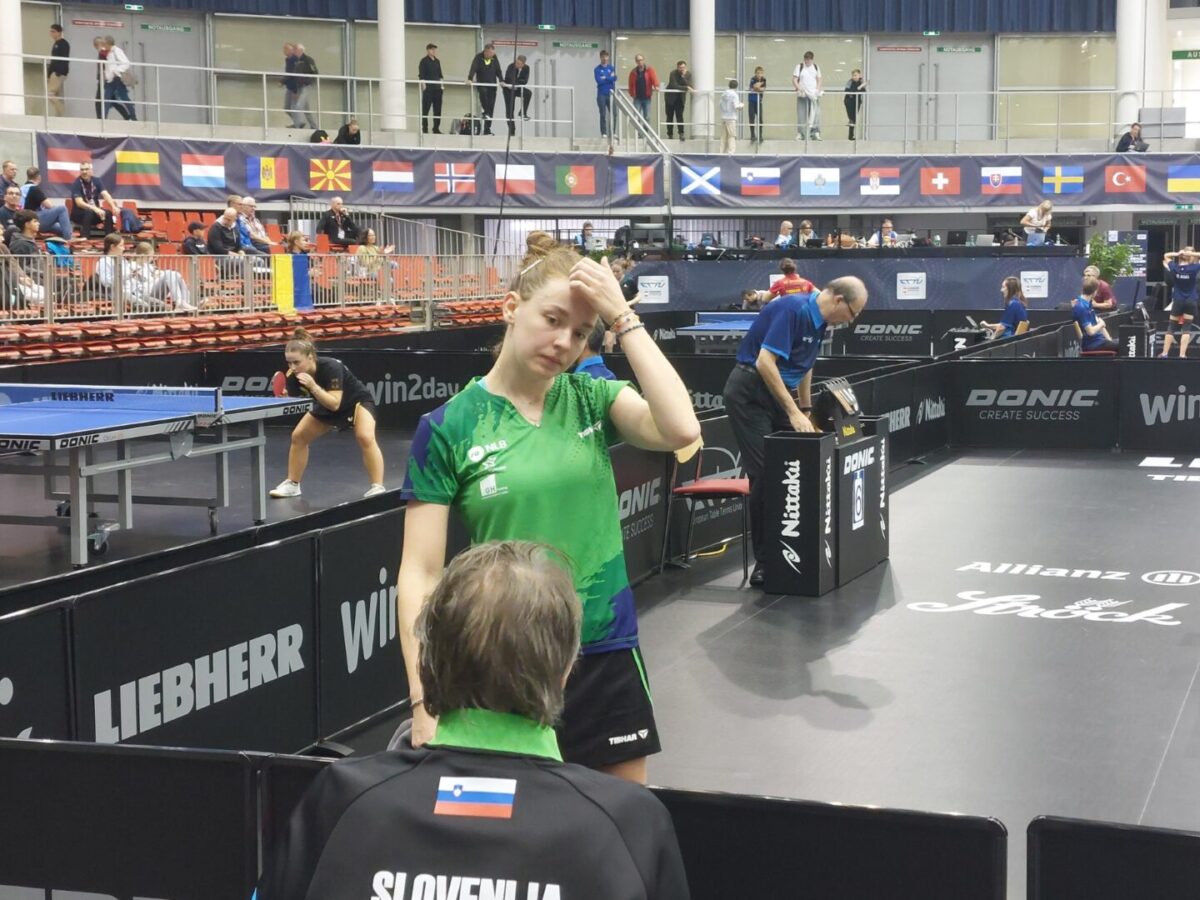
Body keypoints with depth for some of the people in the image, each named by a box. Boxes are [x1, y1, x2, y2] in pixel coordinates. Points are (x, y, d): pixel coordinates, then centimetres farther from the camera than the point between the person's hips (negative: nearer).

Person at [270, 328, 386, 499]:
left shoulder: (330, 367, -38)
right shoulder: (294, 376, -21)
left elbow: (334, 404, -41)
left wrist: (313, 386, -50)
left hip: (357, 400, -7)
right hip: (326, 406, 7)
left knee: (365, 438, -30)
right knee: (298, 436, 5)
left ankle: (377, 487, -25)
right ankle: (292, 484, 21)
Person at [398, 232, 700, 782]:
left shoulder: (591, 400, 2)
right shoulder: (449, 427, -6)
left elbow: (681, 430, -17)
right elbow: (421, 573, -7)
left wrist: (623, 316, -15)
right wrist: (426, 698, -14)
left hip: (607, 659, 3)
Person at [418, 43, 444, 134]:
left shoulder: (437, 61, 16)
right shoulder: (424, 61, -2)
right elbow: (421, 75, -7)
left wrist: (441, 84, 12)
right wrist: (423, 85, -15)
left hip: (437, 87, 6)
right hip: (428, 88, -6)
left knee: (437, 109, 5)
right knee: (426, 108, -6)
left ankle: (436, 128, 10)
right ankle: (424, 128, -4)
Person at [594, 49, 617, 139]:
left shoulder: (611, 68, 11)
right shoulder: (597, 69, 1)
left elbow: (614, 78, -5)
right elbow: (599, 80, -13)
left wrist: (605, 78, -10)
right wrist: (609, 78, -5)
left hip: (611, 94, 3)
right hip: (601, 95, -3)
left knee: (613, 114, -1)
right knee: (603, 114, -1)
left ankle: (613, 132, 6)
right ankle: (604, 133, 2)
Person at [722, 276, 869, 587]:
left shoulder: (818, 320, 8)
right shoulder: (793, 309, -20)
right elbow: (765, 362, -26)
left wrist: (805, 411, 26)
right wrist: (793, 412, -23)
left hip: (779, 392, 9)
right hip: (750, 392, -9)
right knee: (765, 476, -10)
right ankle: (764, 561, -3)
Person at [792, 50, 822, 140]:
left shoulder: (816, 67, 12)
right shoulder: (799, 67, 4)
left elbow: (819, 79, 14)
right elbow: (794, 80, -2)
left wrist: (818, 89, -3)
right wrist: (799, 88, -17)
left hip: (814, 95, 2)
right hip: (802, 94, -2)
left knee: (815, 114, -4)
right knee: (802, 114, -4)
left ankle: (815, 133, -3)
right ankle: (800, 134, 0)